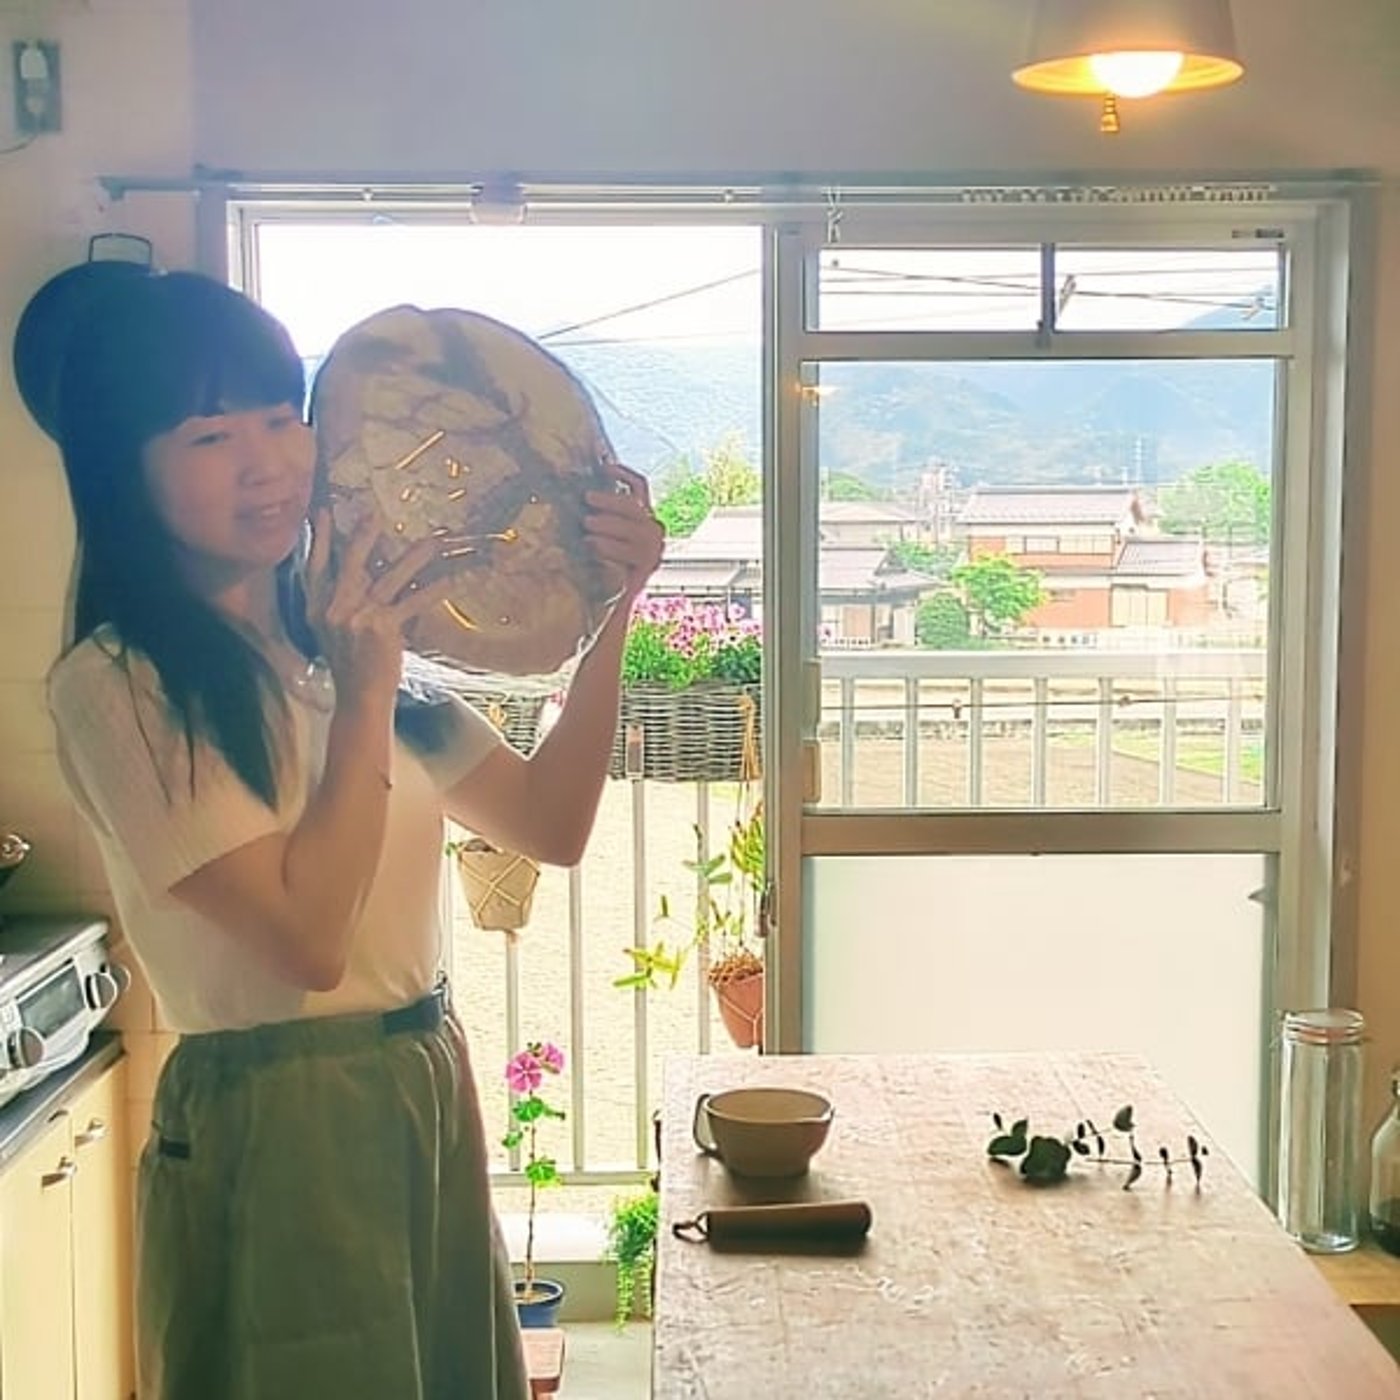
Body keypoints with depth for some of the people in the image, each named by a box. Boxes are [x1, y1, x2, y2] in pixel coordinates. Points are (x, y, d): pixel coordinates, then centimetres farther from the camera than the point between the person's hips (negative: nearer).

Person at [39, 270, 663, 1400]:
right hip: (275, 1126, -7)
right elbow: (308, 936, -22)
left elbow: (551, 826, 3)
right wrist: (363, 694, -22)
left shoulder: (348, 636, 7)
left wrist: (609, 617, -7)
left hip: (432, 1092, 7)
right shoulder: (114, 685, -15)